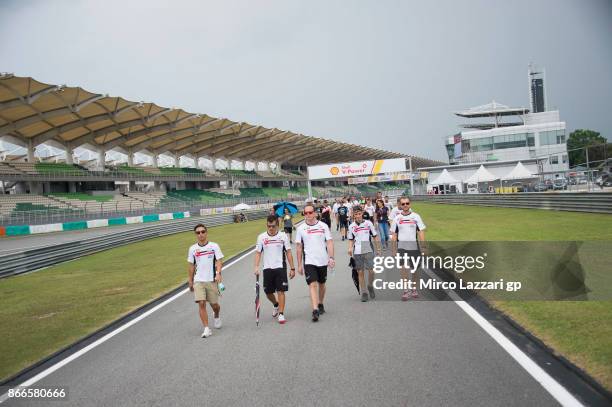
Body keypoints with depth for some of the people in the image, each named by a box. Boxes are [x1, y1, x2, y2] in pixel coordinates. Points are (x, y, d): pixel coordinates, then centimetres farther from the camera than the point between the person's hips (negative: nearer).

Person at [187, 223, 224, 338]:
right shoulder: (192, 248, 6)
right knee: (201, 303, -12)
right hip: (198, 281, 1)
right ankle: (206, 329, -5)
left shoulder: (214, 246, -1)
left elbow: (219, 261, -6)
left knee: (214, 304, 7)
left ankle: (217, 316, 41)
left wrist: (218, 273, -23)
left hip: (212, 280, -1)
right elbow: (191, 266, 12)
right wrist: (190, 282, 12)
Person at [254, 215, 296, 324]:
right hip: (267, 269, 2)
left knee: (281, 291, -6)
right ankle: (276, 305, 39)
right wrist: (256, 267, -10)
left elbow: (288, 253, 2)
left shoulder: (283, 236, -1)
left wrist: (292, 268, 0)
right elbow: (258, 253, 2)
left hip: (280, 267, -2)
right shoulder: (261, 237, 1)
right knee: (268, 292, 10)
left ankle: (281, 314, 2)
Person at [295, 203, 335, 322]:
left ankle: (320, 304, 37)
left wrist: (331, 257, -13)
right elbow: (299, 247, 4)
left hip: (323, 261, 2)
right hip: (309, 262, -2)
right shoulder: (301, 228, 0)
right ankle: (315, 310, -18)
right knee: (313, 285, -14)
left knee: (321, 284, 16)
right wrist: (299, 265, 3)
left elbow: (329, 242, -1)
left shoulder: (323, 226, 0)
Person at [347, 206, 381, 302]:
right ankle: (363, 293, 11)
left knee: (370, 270, -7)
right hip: (357, 252, 1)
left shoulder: (368, 223, 2)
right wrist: (350, 248, -4)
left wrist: (378, 249, 9)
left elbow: (375, 236, 9)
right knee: (360, 272, 3)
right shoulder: (351, 226, 5)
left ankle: (370, 286, 21)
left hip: (368, 251, -1)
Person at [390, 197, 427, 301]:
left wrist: (423, 247, -9)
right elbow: (394, 235, 7)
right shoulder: (397, 218, 3)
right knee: (403, 269, -7)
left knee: (415, 269, 10)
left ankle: (414, 289, 26)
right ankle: (405, 291, 1)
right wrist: (393, 249, 4)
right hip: (401, 247, 0)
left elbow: (421, 232, -2)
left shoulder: (416, 216, -1)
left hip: (414, 246, 0)